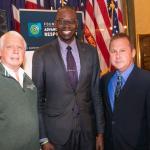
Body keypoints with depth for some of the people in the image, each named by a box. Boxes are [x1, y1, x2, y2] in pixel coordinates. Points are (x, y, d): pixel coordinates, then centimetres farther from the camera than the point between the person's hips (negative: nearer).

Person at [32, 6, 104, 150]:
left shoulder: (91, 52, 1)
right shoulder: (41, 55, -7)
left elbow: (96, 93, 4)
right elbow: (38, 98, -3)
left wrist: (100, 131, 4)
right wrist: (43, 138, -5)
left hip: (87, 129, 3)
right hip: (56, 131, -2)